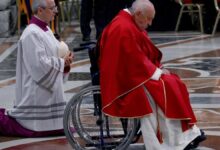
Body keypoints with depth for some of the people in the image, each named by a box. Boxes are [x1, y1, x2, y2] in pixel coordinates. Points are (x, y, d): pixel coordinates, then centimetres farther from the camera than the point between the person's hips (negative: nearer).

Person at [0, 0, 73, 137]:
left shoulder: (45, 30, 11)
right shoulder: (32, 34, -18)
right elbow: (40, 64, -22)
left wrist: (65, 61, -2)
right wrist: (62, 62, -13)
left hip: (49, 89, 9)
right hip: (36, 92, -9)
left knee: (57, 127, 13)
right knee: (36, 127, -5)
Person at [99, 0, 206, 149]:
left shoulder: (130, 25, 12)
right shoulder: (124, 29, -21)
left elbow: (143, 54, 18)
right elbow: (134, 61, -23)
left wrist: (157, 69, 4)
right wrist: (156, 72, -15)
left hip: (132, 73, 11)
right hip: (125, 80, -11)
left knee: (172, 82, 0)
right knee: (165, 87, -18)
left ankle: (188, 133, -5)